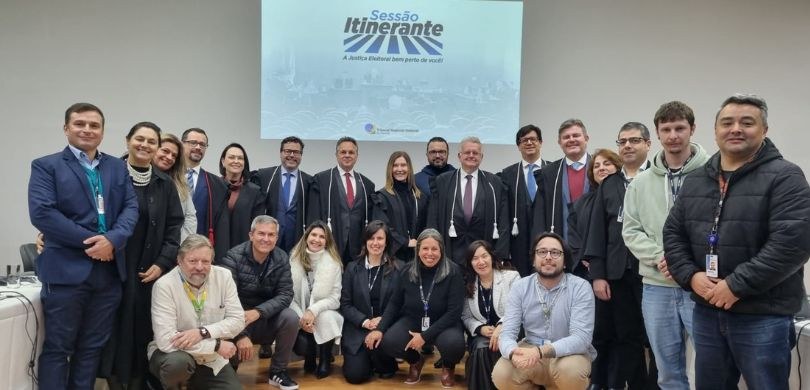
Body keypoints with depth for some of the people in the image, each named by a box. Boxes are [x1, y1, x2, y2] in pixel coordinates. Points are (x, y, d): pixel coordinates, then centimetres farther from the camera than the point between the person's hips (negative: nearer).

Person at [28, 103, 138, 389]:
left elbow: (131, 207, 3)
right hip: (66, 269, -4)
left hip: (109, 269, 4)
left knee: (92, 346, 13)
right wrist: (89, 241, -16)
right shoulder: (46, 166, 1)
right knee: (57, 347, 5)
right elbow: (41, 213, -12)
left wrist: (112, 239, -16)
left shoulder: (118, 167, 13)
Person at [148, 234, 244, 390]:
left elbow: (237, 321, -8)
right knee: (177, 362, -35)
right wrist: (216, 345, -23)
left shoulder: (224, 276, -8)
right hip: (175, 354, -4)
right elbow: (166, 340, -26)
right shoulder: (164, 285, -20)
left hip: (212, 360, 4)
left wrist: (203, 332, -24)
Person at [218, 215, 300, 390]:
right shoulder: (233, 257, -17)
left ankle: (278, 371, -3)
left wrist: (257, 312, -30)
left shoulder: (281, 258, -6)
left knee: (291, 317, -24)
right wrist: (241, 335, -33)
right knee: (233, 346, -30)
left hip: (266, 319, 3)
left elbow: (285, 295, -13)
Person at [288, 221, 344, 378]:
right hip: (300, 316, 0)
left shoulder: (334, 262, -8)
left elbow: (335, 298, -12)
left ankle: (325, 361, -9)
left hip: (324, 314, 0)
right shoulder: (294, 260, -5)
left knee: (326, 316, -35)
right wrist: (301, 317, -20)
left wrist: (314, 310, -28)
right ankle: (310, 357, 13)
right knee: (302, 345, -28)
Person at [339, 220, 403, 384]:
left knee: (378, 341, -34)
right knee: (355, 375, -15)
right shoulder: (352, 268, 5)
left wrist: (383, 320, -17)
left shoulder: (398, 268, 1)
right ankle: (367, 359, 21)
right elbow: (345, 304, 2)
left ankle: (387, 366, 2)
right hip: (357, 329, 1)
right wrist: (364, 321, -14)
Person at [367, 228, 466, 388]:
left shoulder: (453, 272, -17)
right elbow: (394, 303, 4)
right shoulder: (407, 271, -6)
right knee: (387, 343, -25)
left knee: (454, 344, -36)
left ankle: (448, 366, 6)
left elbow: (454, 312, -18)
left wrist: (425, 336, -24)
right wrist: (380, 329, -10)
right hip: (412, 320, 3)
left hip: (443, 323, -3)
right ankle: (415, 361, 12)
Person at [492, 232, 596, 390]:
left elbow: (581, 338, -22)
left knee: (571, 370, -36)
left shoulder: (580, 287, -12)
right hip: (530, 352, 3)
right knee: (501, 375, -25)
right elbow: (507, 333, -10)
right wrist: (514, 353, -36)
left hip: (569, 353, -2)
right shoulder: (520, 287, -4)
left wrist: (540, 351, -37)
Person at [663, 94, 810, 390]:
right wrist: (690, 276, -6)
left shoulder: (784, 177, -7)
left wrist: (737, 285, -19)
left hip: (763, 316, -5)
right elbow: (673, 233, 11)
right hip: (707, 312, 5)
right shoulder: (695, 180, 10)